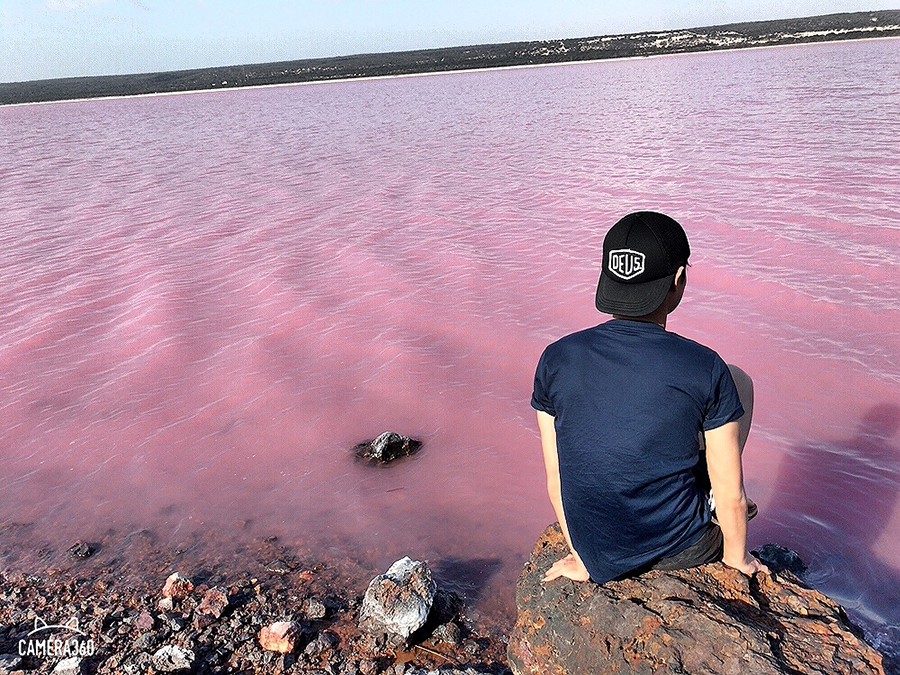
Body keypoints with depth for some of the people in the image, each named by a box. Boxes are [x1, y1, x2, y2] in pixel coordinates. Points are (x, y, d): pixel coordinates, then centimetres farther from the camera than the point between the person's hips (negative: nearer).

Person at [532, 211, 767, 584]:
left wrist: (582, 557, 12)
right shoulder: (705, 368, -20)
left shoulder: (556, 360, -13)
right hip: (682, 550, -2)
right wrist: (736, 556, 10)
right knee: (738, 380, 13)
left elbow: (556, 482, -5)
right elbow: (733, 497, -11)